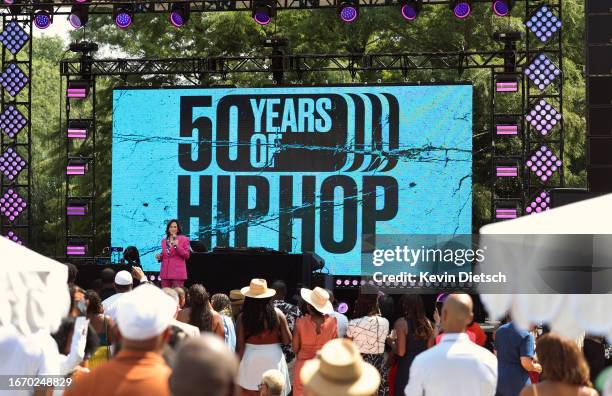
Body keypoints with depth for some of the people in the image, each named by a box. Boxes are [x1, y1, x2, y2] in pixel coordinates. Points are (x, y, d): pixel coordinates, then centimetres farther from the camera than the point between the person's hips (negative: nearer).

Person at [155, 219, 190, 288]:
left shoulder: (184, 239, 2)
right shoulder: (164, 240, 15)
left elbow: (186, 256, -4)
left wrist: (177, 246, -14)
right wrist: (160, 257, 2)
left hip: (177, 272, -4)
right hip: (165, 272, 4)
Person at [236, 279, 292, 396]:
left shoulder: (243, 317, -7)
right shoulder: (277, 314, -4)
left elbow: (240, 347, -5)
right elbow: (287, 340, 0)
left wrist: (236, 367, 5)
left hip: (250, 361, -1)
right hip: (273, 359, 1)